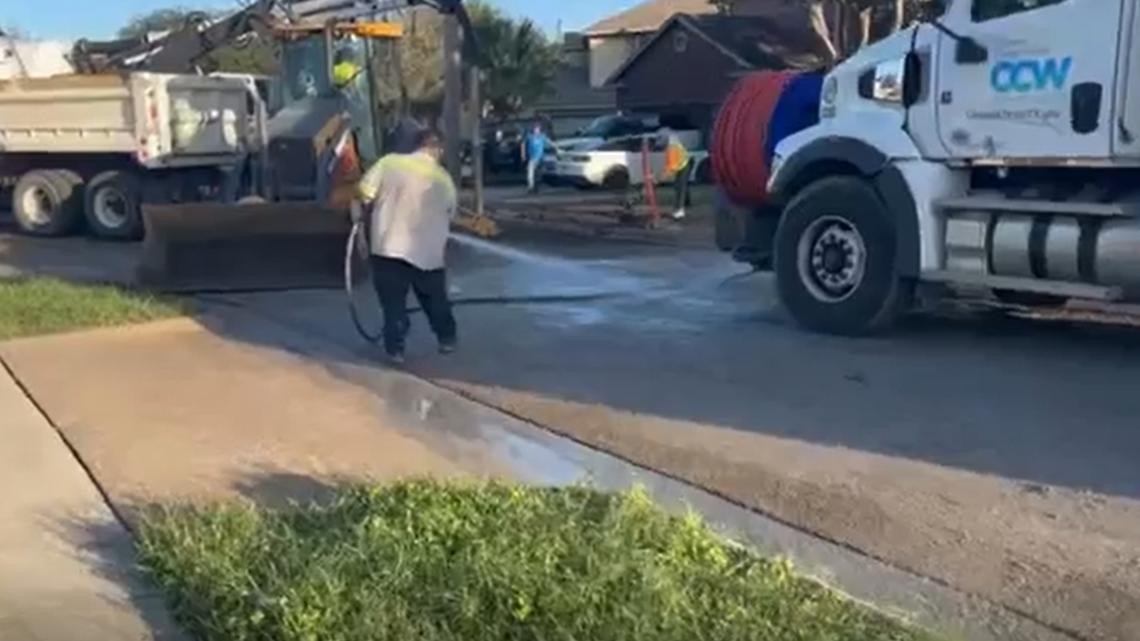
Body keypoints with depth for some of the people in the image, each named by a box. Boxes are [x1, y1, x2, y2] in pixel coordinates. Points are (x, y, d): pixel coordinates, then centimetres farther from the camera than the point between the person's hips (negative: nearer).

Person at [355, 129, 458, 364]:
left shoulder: (390, 162, -5)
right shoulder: (444, 180, 1)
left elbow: (363, 194, -6)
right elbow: (450, 216, 11)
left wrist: (370, 208, 15)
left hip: (389, 247, -1)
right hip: (428, 251, 1)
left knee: (394, 302, 9)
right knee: (436, 299, 20)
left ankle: (395, 348, 10)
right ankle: (447, 339, 32)